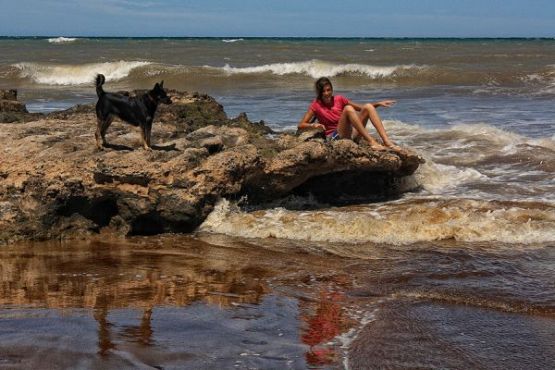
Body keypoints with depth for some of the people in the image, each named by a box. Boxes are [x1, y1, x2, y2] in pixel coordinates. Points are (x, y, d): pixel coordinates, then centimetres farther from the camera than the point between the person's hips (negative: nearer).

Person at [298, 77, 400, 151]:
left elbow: (361, 108, 20)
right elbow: (301, 125, -2)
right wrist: (313, 125, -22)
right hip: (335, 136, -5)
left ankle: (387, 141, -27)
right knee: (348, 108, -28)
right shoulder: (316, 105, 3)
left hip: (350, 132, 5)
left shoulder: (339, 99, 14)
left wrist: (378, 104, 6)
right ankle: (371, 142, -40)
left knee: (368, 107, -13)